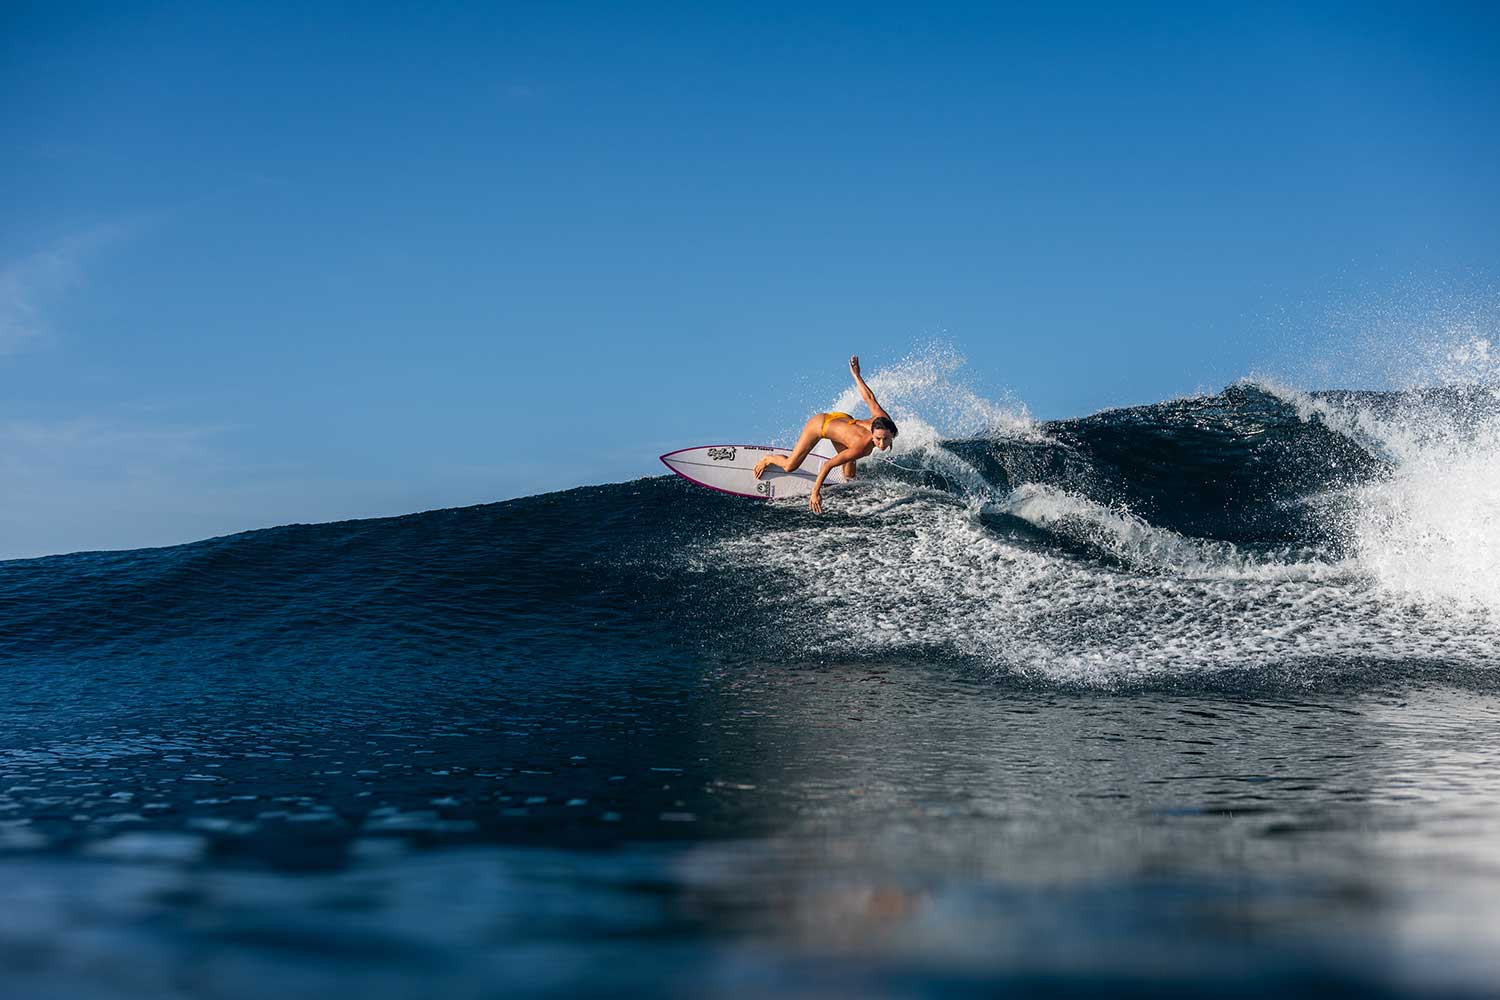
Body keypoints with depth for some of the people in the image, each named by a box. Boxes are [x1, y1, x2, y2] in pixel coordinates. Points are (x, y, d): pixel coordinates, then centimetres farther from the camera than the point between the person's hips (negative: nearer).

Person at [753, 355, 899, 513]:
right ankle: (768, 459, 39)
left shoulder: (883, 420, -32)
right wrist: (815, 492, -38)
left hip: (844, 419, 6)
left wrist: (856, 375, -5)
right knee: (789, 466, 5)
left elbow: (869, 398, -19)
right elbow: (828, 465, -40)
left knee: (849, 477, 13)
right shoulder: (861, 447, -44)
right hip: (820, 423, -6)